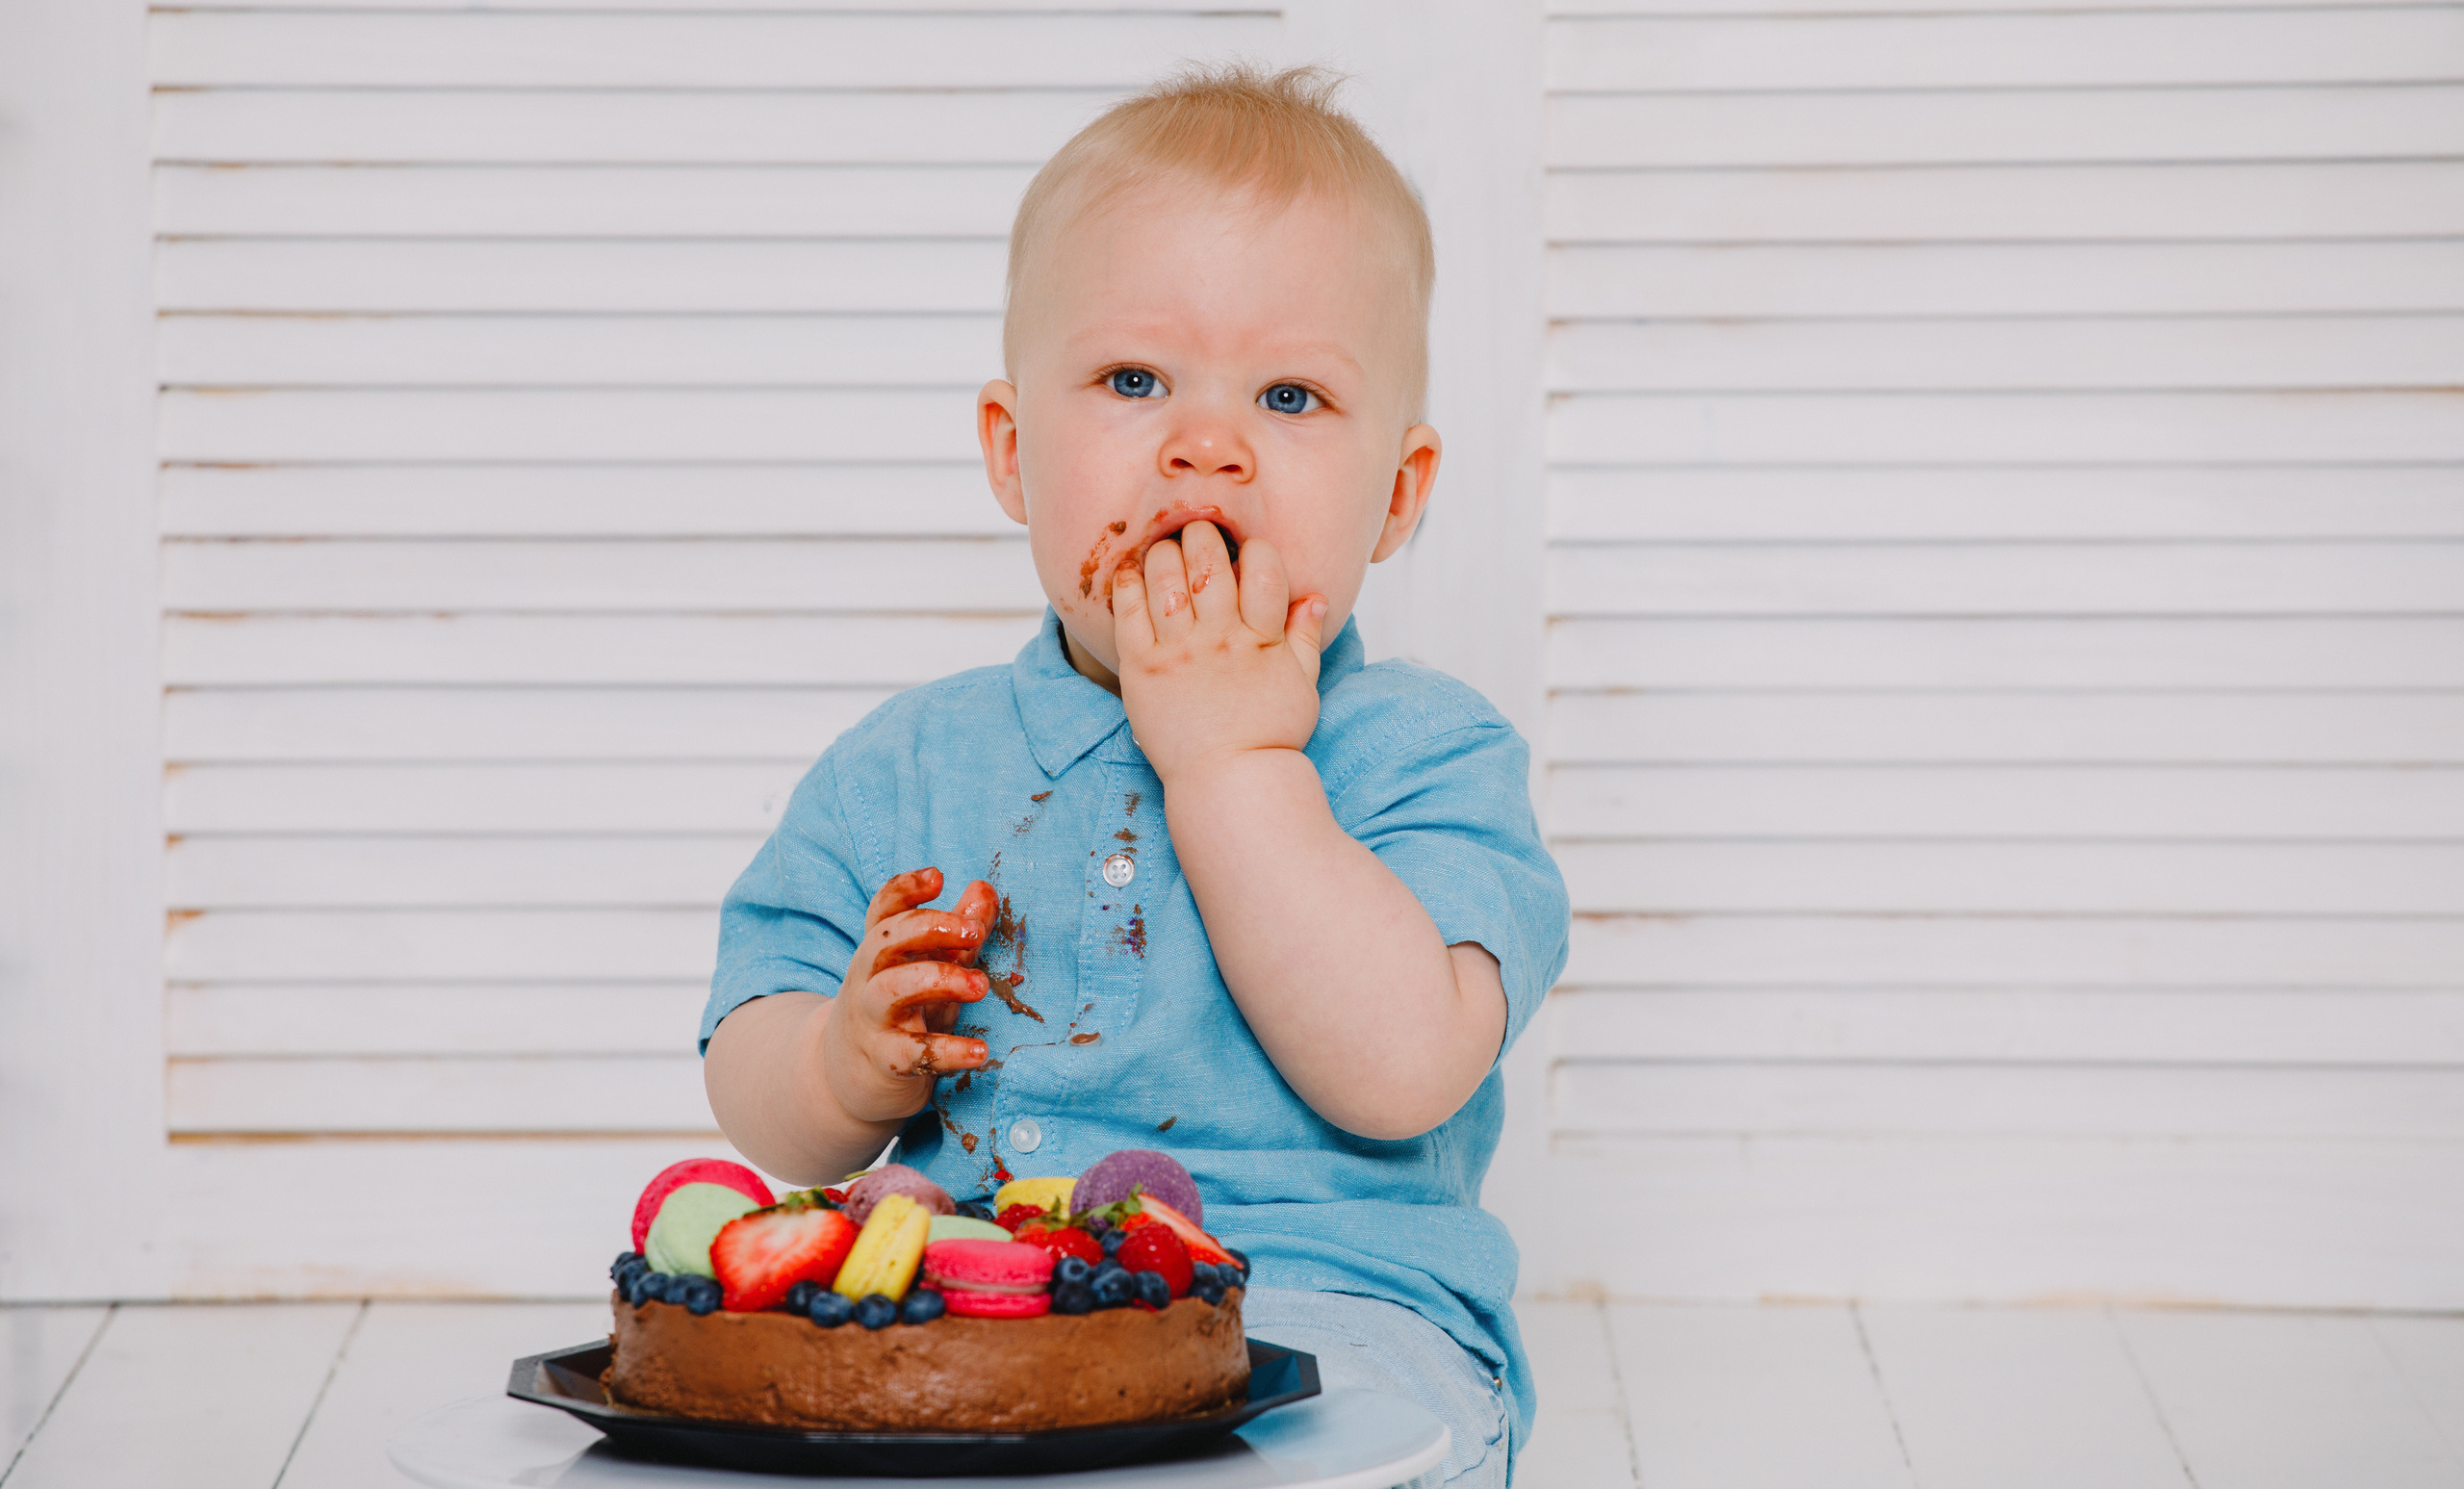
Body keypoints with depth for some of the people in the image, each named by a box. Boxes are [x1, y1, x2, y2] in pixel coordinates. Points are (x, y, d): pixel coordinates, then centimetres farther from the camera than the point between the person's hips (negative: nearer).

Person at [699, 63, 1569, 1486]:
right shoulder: (914, 768, 12)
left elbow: (1402, 1072, -19)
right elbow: (758, 1093, 13)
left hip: (1325, 1313, -3)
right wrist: (851, 1066, -12)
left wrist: (1230, 760, -15)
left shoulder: (1423, 751, -1)